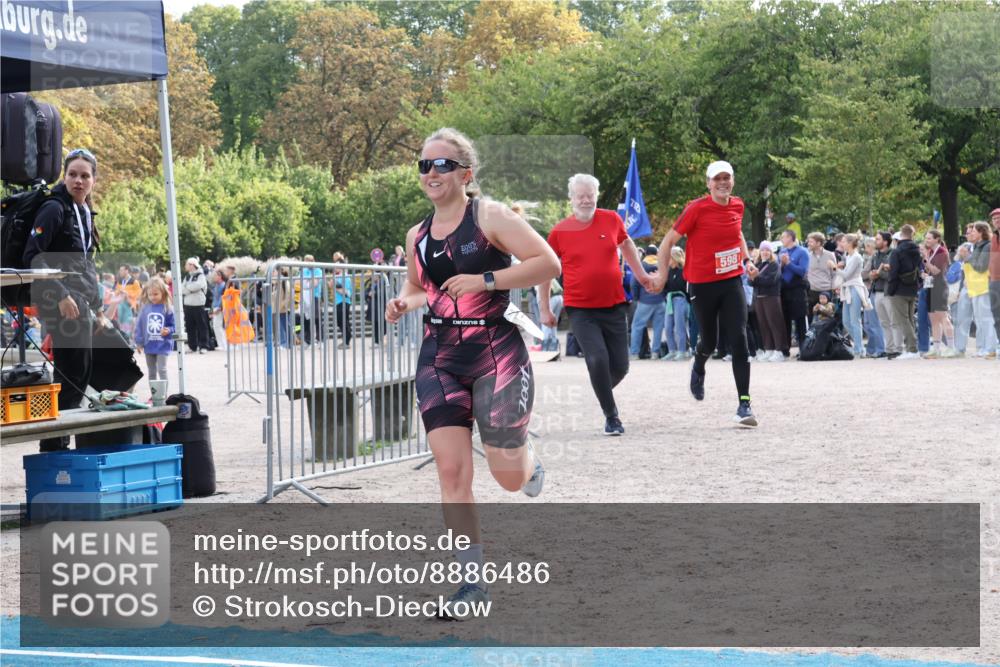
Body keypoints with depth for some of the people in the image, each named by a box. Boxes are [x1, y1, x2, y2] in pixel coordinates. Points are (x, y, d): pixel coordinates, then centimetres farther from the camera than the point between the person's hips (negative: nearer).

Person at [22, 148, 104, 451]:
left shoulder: (85, 213, 16)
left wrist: (97, 307, 22)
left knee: (78, 375, 11)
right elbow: (32, 256, -17)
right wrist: (61, 295, -22)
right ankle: (53, 444, -4)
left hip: (80, 304, 9)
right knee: (73, 376, -10)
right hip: (61, 304, -9)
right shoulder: (54, 209, -10)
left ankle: (56, 444, 18)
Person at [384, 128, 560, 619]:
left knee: (508, 476, -3)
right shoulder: (417, 236, 9)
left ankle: (532, 465, 37)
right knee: (451, 471, -4)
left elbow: (548, 263, -14)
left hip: (495, 352, -4)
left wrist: (485, 280, -19)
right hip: (439, 358, 5)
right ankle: (472, 582, 3)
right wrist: (403, 303, 3)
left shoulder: (489, 216, -8)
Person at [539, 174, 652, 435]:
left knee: (620, 366, 4)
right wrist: (545, 309, 7)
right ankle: (611, 416, 0)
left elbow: (625, 243, 21)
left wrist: (640, 274, 24)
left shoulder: (611, 220, -1)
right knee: (597, 359, -18)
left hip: (614, 306, 3)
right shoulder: (559, 232, -5)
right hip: (581, 310, -3)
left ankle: (604, 392, 38)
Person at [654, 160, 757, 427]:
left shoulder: (737, 205, 4)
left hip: (732, 282, 3)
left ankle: (744, 404, -8)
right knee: (710, 341, 11)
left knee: (739, 341, -9)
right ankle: (698, 368, 49)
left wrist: (747, 260, 10)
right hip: (702, 284, -3)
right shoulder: (697, 209, -12)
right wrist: (662, 274, -12)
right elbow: (669, 241, -8)